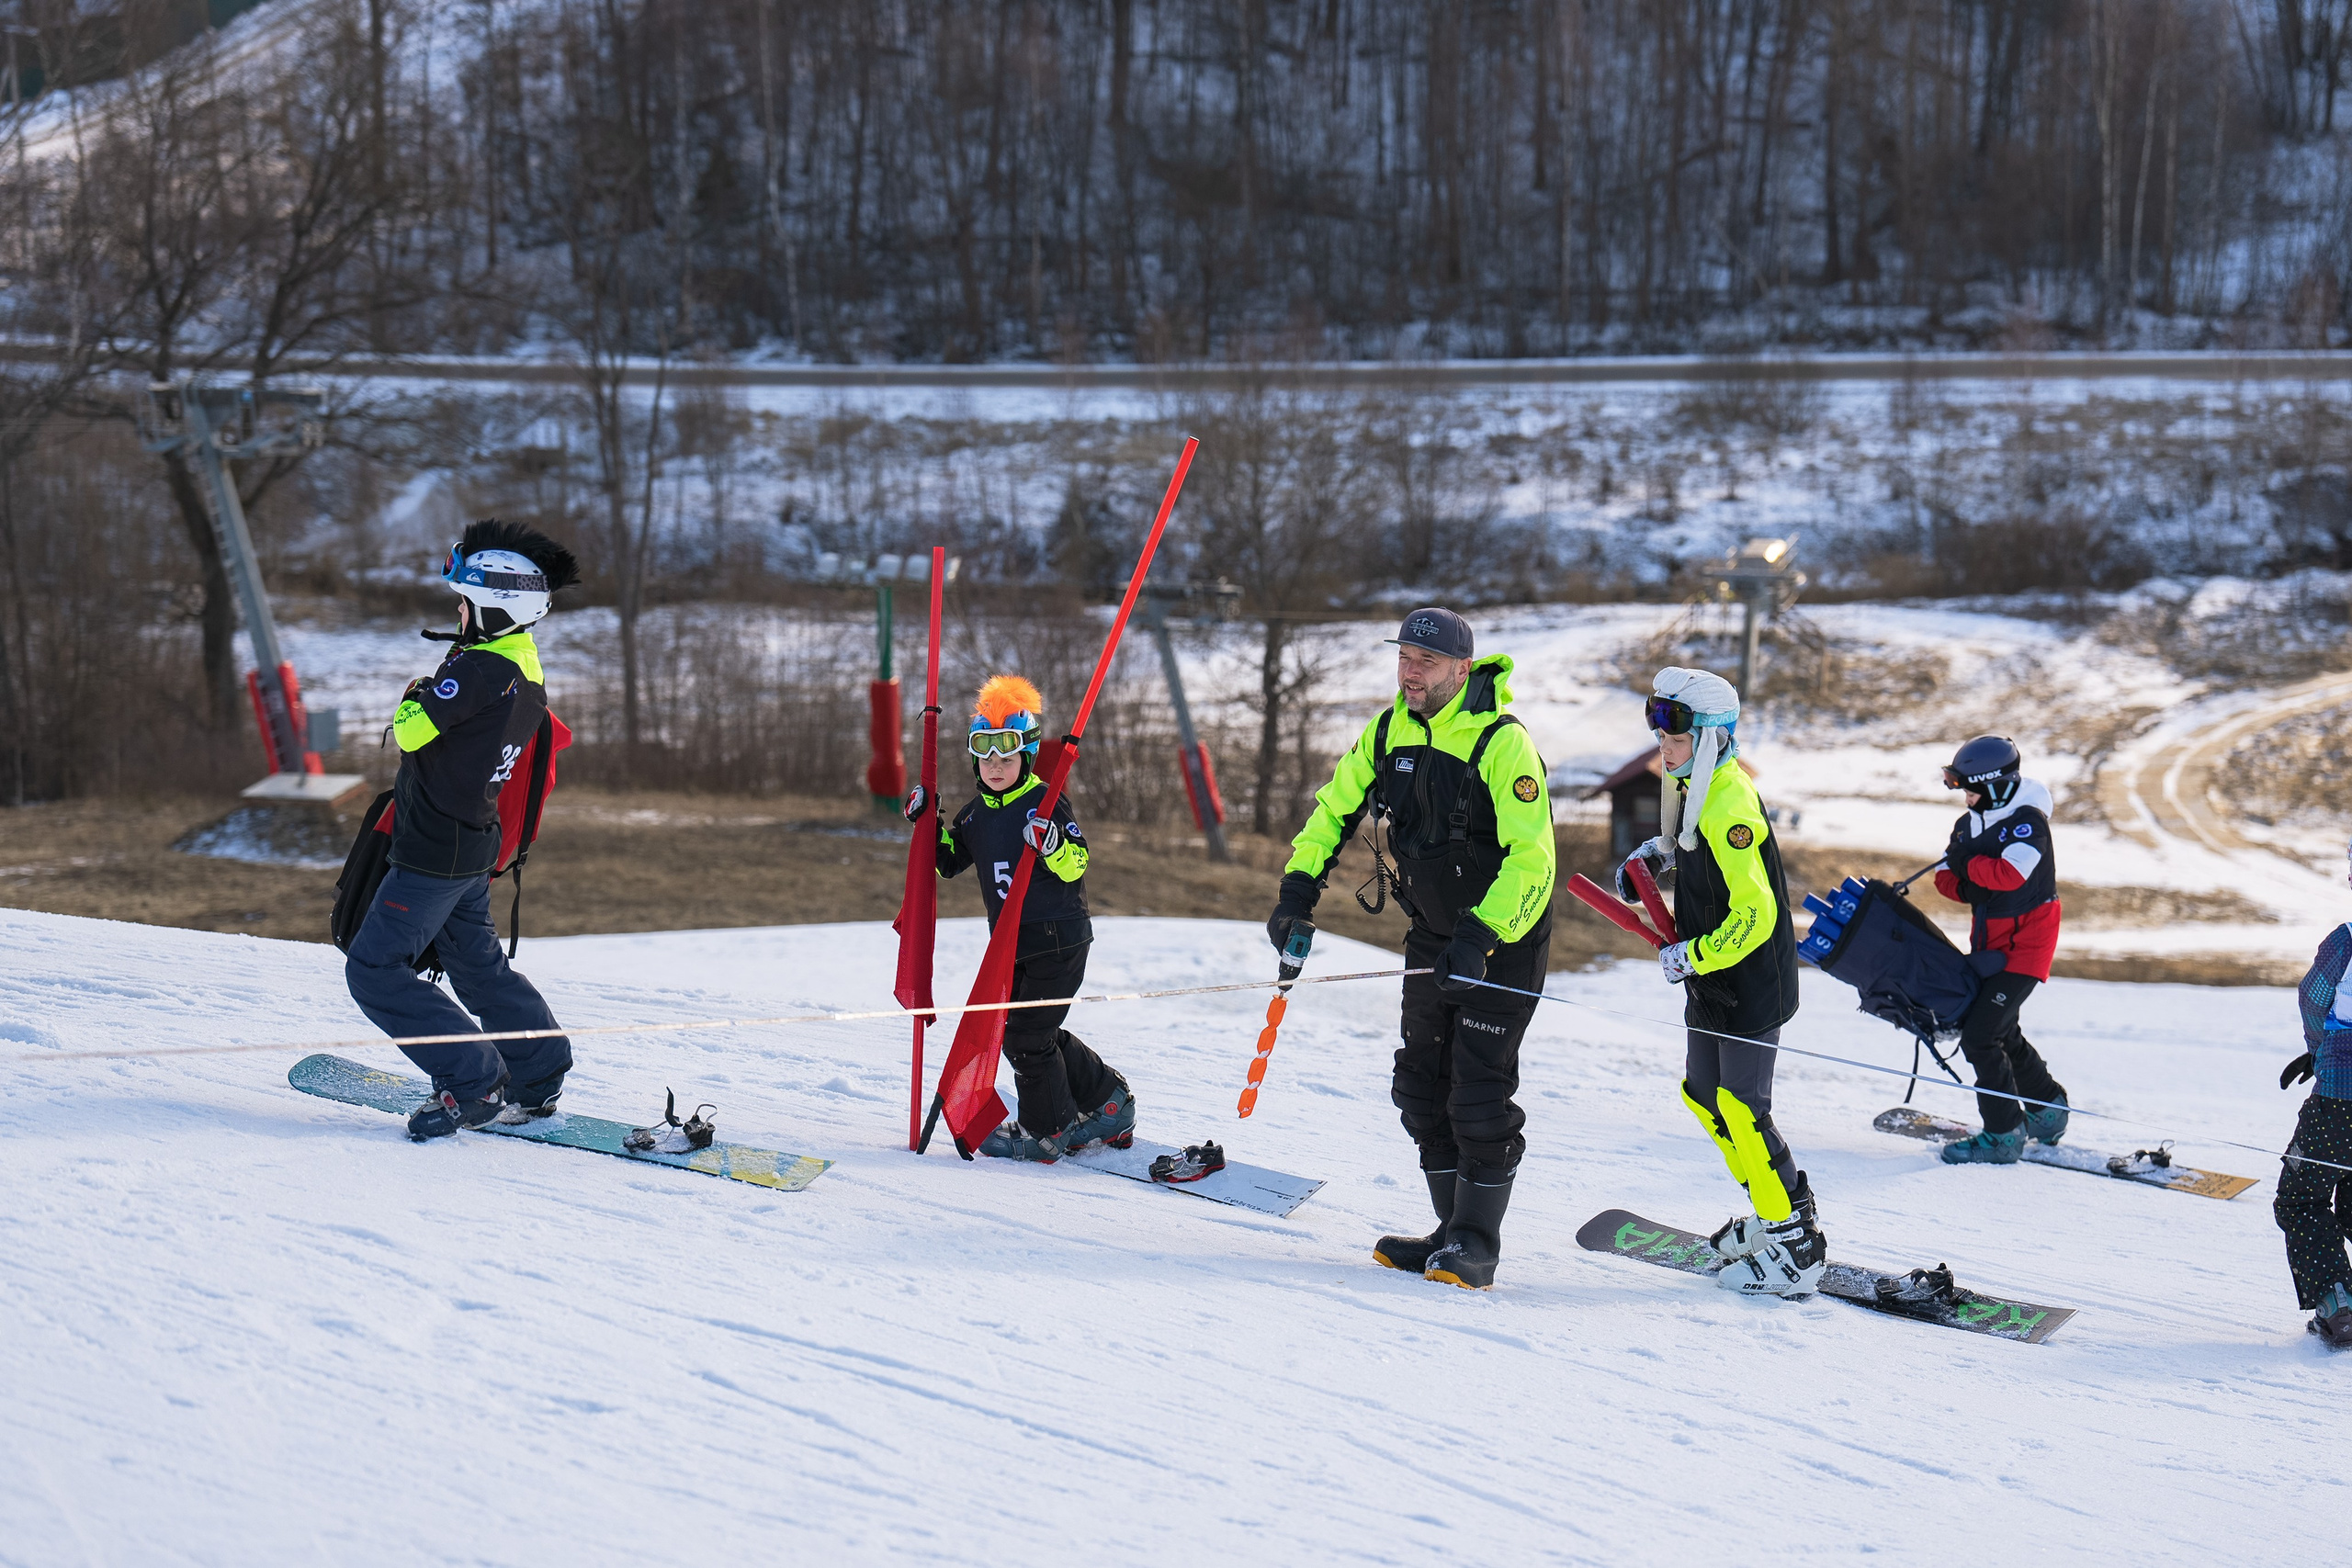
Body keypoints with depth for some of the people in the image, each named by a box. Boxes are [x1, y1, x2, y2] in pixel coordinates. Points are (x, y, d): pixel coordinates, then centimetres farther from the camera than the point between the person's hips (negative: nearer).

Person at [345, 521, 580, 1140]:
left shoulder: (480, 669, -23)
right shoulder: (530, 676, 8)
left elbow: (412, 730, -23)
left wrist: (415, 697, -3)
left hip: (434, 852, -9)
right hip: (475, 845, 9)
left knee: (375, 968, -4)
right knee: (476, 961, 22)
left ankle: (471, 1082, -5)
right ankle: (539, 1078, 26)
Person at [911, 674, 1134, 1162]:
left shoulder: (1044, 805, -10)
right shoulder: (977, 814, 12)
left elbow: (1076, 865, -15)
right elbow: (946, 861, 21)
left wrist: (1052, 845, -34)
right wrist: (927, 825, 7)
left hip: (1058, 939, -8)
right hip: (1010, 943, 8)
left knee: (1027, 1034, -5)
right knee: (1021, 1034, 13)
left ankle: (1047, 1129, 12)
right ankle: (1108, 1099, 26)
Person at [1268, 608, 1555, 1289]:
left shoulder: (1503, 744, -21)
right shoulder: (1390, 733, 0)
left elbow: (1532, 860, -26)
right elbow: (1334, 807, 14)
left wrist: (1481, 936, -35)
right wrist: (1300, 888, 2)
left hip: (1505, 939, -7)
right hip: (1434, 933, 7)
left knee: (1479, 1092, -9)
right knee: (1423, 1083, 8)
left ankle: (1477, 1245, -3)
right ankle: (1455, 1232, 16)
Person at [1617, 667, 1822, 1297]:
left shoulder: (1730, 805, -24)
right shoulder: (1690, 787, 6)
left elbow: (1754, 916, -27)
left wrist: (1691, 957, -19)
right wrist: (1652, 856, 13)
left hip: (1752, 984, -10)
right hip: (1710, 980, 10)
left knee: (1740, 1109, -11)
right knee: (1704, 1096, 15)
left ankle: (1798, 1247, -4)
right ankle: (1776, 1213, 27)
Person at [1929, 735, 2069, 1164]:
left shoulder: (2029, 822, -19)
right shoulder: (1970, 823, 7)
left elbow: (2010, 874, -34)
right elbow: (1947, 878, 9)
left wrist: (1969, 863, -20)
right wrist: (1964, 887, -13)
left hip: (2024, 946, -9)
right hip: (1988, 943, 9)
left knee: (1980, 1035, -15)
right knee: (2000, 1031, 20)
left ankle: (2004, 1134, -7)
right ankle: (2048, 1109, 38)